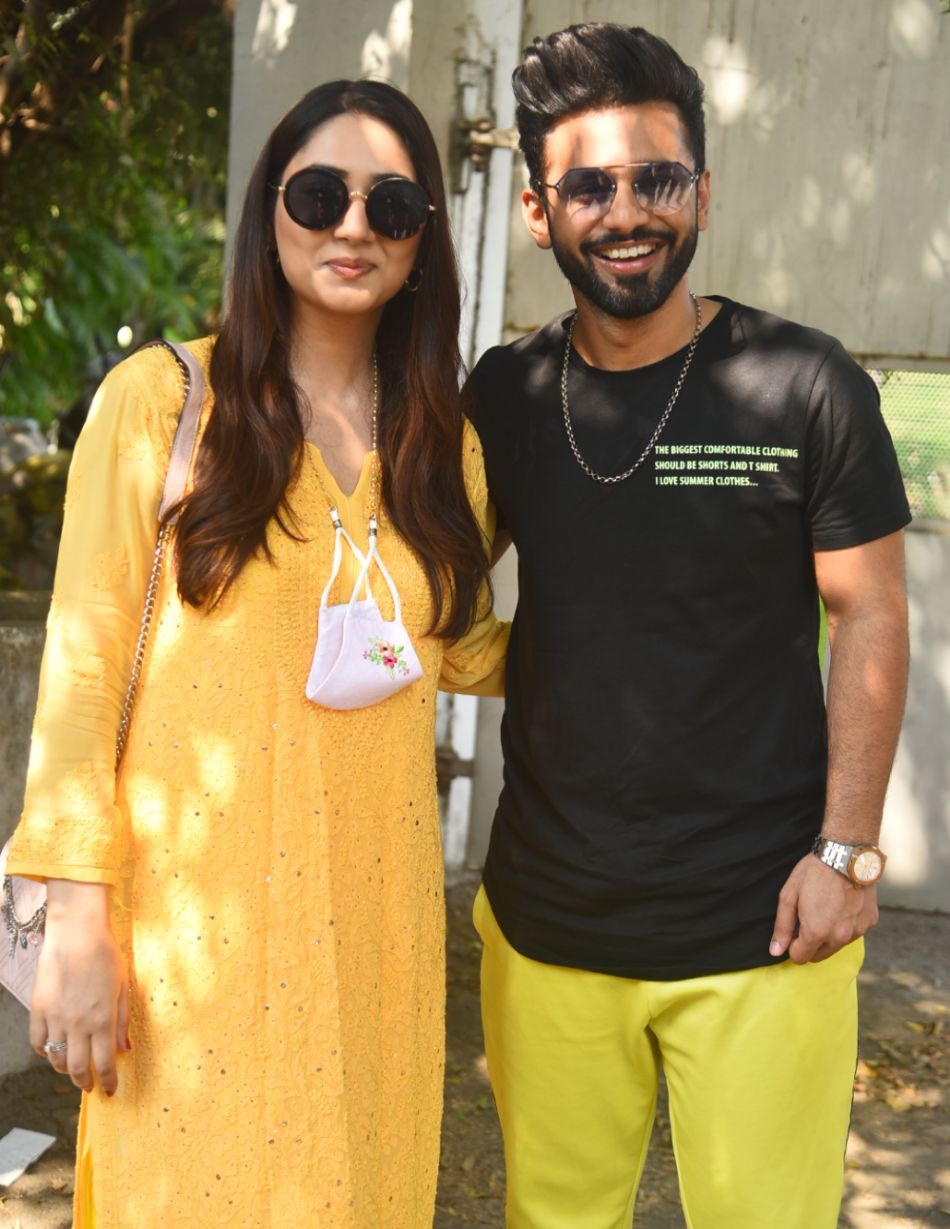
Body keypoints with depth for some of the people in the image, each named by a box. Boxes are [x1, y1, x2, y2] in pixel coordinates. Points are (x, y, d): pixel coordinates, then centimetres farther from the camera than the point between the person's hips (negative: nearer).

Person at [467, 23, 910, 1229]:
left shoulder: (805, 385, -7)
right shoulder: (505, 393, 3)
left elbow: (869, 621, -4)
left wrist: (848, 851, -8)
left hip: (759, 927, -3)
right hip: (547, 921, 3)